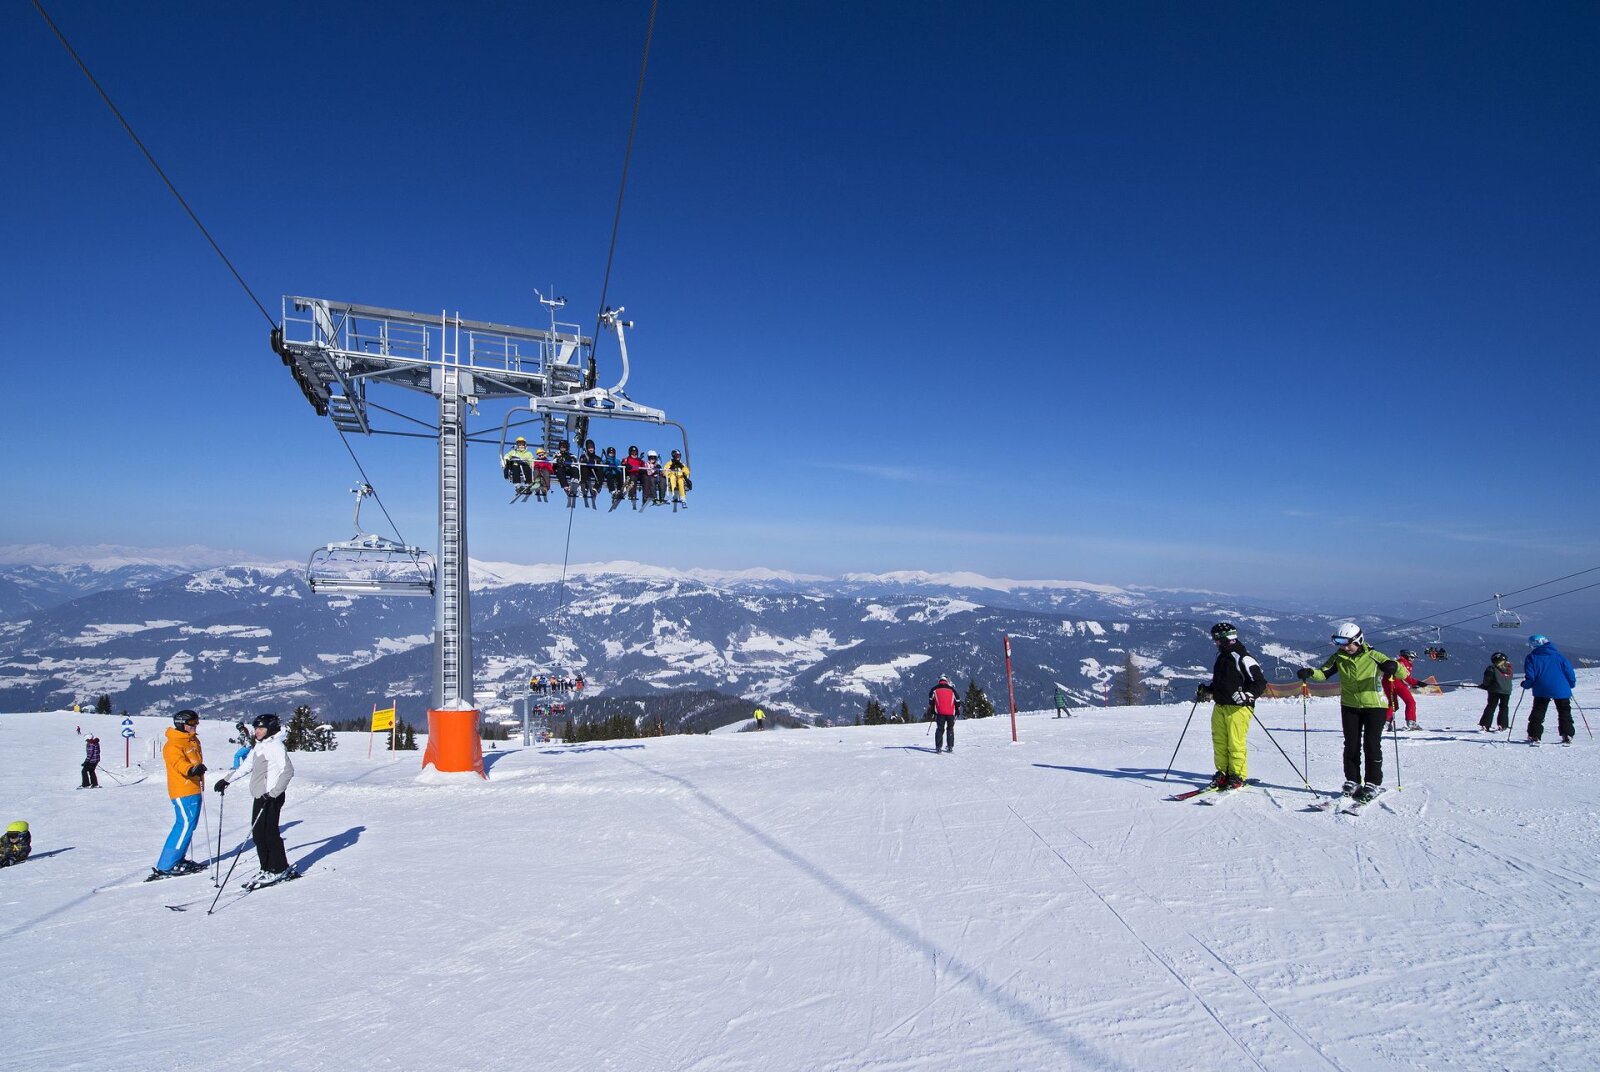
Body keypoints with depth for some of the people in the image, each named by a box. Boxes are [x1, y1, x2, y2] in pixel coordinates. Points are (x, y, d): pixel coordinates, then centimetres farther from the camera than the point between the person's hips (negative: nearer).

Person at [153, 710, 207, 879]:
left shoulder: (194, 741, 15)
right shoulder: (173, 745, -14)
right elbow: (178, 762, -32)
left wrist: (201, 778, 37)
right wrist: (191, 769, -51)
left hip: (194, 789, 9)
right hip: (183, 791, -9)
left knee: (189, 824, 14)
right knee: (185, 824, -12)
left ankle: (179, 859, 25)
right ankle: (164, 866, -8)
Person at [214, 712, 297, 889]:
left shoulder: (275, 745, -12)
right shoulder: (258, 747, 16)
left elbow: (288, 770, -21)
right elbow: (246, 767, 29)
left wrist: (274, 793, -26)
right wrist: (226, 779, 25)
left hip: (271, 798, -9)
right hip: (259, 796, 9)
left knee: (269, 833, -5)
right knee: (258, 833, 9)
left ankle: (280, 870, 4)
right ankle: (267, 869, 16)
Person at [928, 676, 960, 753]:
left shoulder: (935, 689, 13)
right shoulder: (951, 689, 15)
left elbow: (931, 700, 5)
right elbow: (957, 701, 13)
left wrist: (931, 709, 11)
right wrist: (958, 711, 20)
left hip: (940, 712, -1)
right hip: (950, 713, 1)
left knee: (940, 729, 2)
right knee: (950, 729, 12)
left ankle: (938, 747, -7)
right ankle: (950, 746, 7)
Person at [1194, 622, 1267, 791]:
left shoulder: (1243, 658, -11)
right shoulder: (1222, 657, 17)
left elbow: (1260, 682, -12)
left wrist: (1247, 696, -25)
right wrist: (1206, 692, 16)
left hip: (1238, 708, -8)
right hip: (1220, 707, 8)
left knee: (1235, 743, -7)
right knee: (1219, 742, 7)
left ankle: (1238, 776, 4)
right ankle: (1223, 773, 16)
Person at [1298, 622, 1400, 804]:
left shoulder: (1373, 656, -12)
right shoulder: (1339, 658, -1)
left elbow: (1399, 670, -18)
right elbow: (1324, 672, -3)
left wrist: (1392, 667, -42)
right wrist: (1310, 672, -24)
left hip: (1375, 706, -3)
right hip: (1349, 706, 3)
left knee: (1371, 745, -4)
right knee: (1351, 745, 5)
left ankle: (1373, 783, 8)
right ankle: (1352, 781, 15)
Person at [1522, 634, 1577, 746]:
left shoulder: (1531, 658, -1)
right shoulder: (1558, 656, 9)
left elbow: (1530, 677, -8)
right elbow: (1569, 672, 6)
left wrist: (1525, 684, 10)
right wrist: (1571, 684, 21)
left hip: (1542, 691, -2)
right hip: (1562, 690, 2)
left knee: (1538, 713, 6)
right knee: (1565, 713, 15)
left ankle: (1534, 736, -1)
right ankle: (1567, 736, 9)